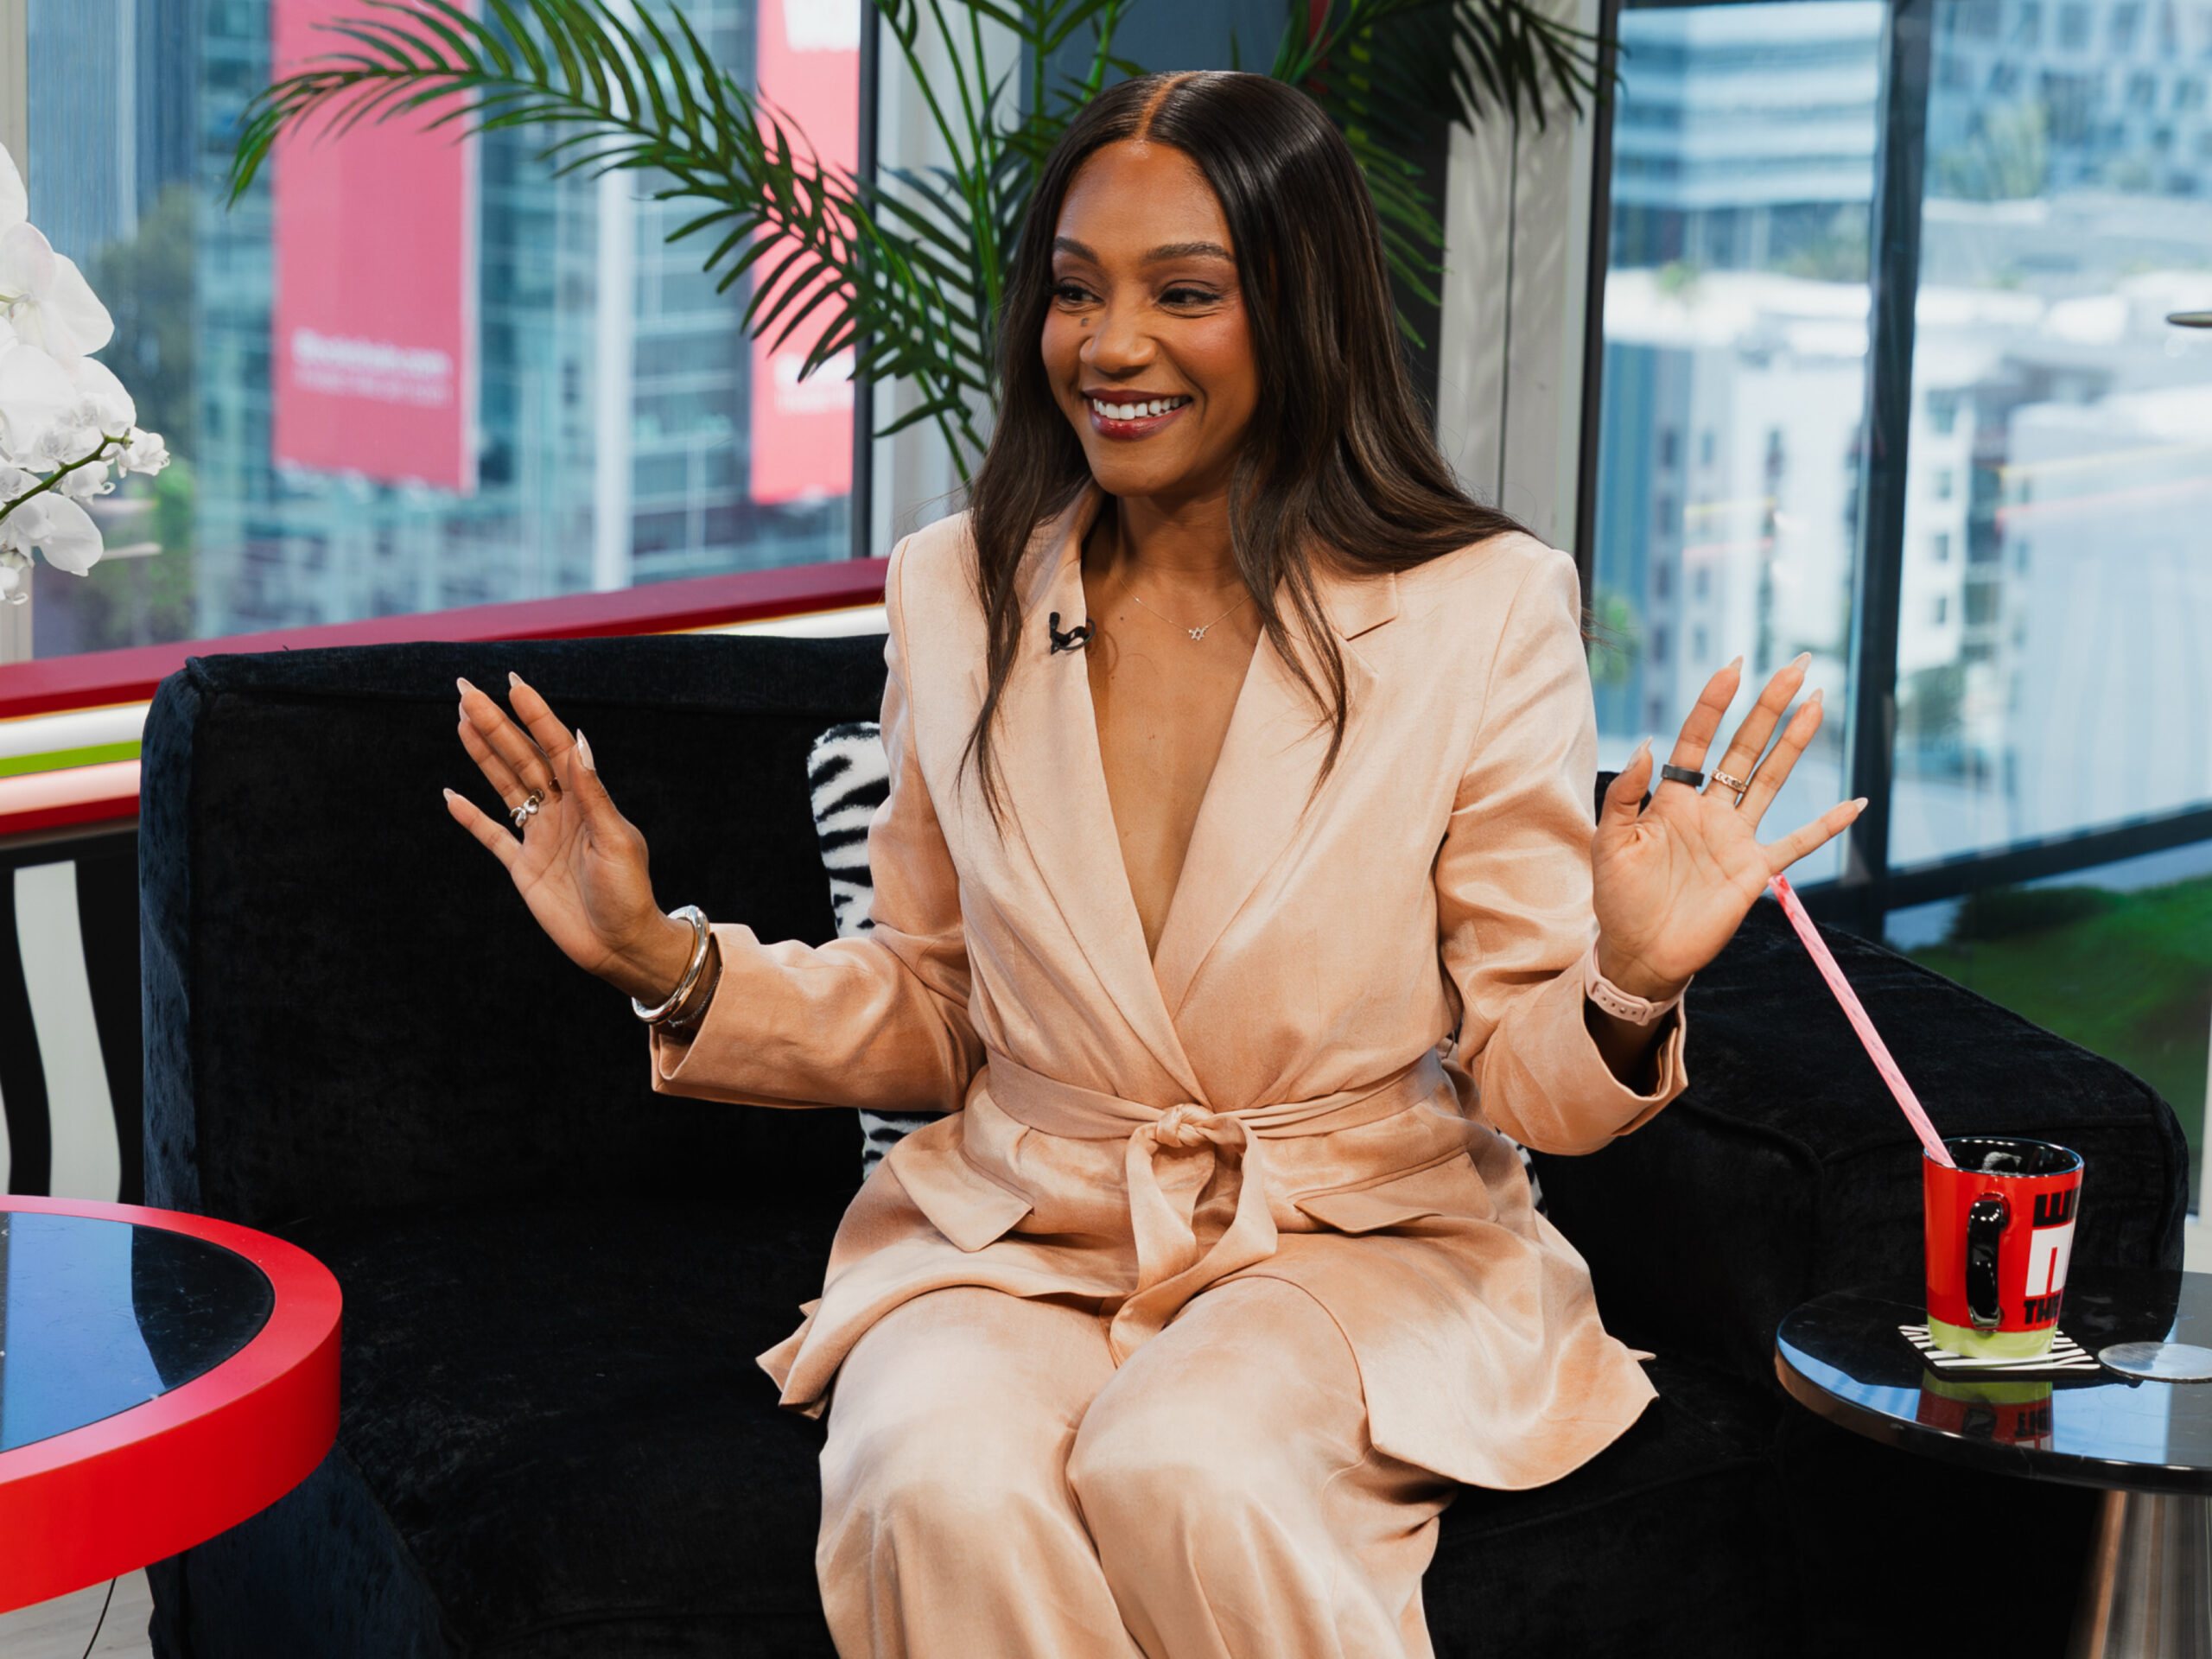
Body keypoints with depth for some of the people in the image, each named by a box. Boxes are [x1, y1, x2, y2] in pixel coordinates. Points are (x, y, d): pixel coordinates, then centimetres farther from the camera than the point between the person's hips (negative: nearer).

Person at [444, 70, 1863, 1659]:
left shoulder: (1485, 610, -4)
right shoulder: (958, 594, 5)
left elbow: (1524, 1074, -2)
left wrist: (1627, 991, -24)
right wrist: (670, 964, -2)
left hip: (1359, 1245, -2)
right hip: (1013, 1240, 2)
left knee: (1179, 1477, -33)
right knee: (941, 1486, -31)